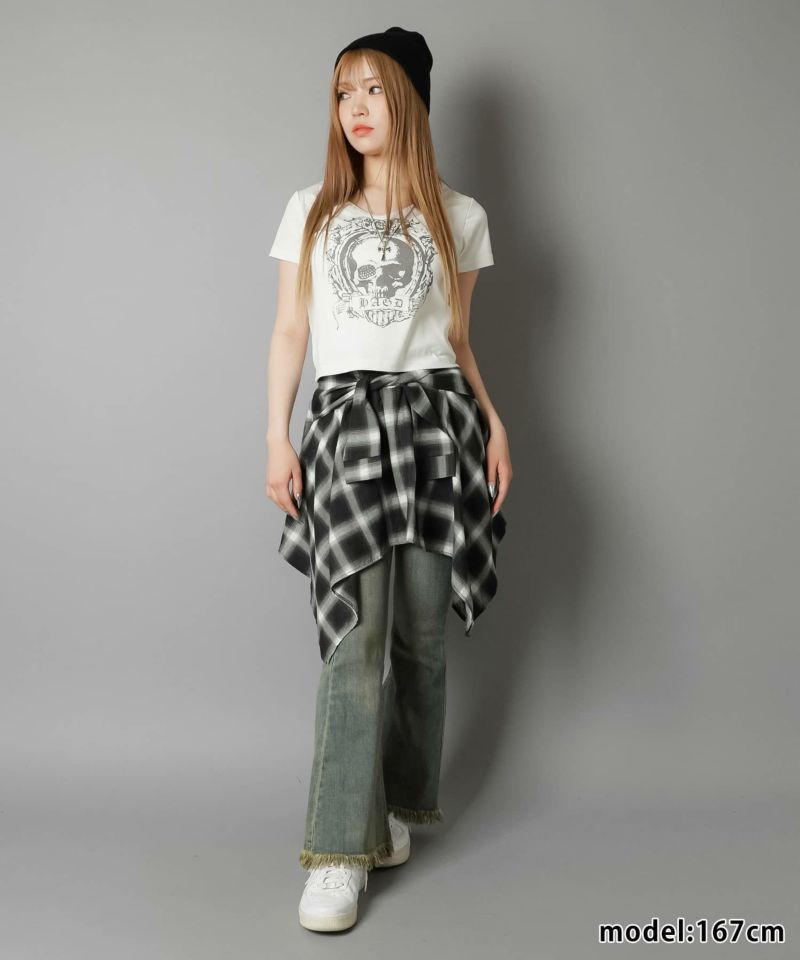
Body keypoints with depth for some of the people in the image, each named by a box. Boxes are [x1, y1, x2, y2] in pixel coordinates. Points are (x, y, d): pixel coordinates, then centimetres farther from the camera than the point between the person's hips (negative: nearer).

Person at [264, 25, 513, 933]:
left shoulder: (459, 217, 12)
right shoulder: (310, 210, 13)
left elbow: (458, 339, 15)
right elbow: (290, 331, 10)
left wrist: (493, 420, 1)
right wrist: (276, 438, 1)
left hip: (435, 418, 1)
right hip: (343, 419, -1)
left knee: (421, 629, 2)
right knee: (354, 629, -11)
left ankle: (399, 804, 20)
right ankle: (341, 851, -7)